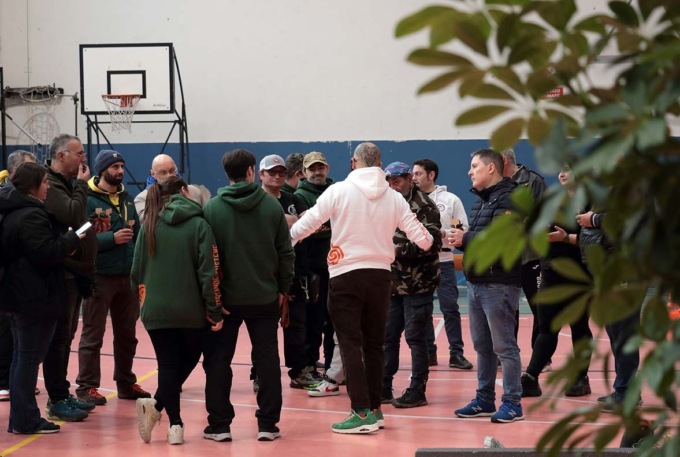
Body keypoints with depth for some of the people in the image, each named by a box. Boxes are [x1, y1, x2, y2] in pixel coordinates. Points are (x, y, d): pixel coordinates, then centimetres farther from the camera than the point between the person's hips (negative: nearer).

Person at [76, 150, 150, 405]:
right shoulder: (88, 200, -10)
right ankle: (87, 387, 6)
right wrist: (112, 238, -25)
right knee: (93, 336, 0)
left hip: (128, 276, 7)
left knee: (127, 334, 15)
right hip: (100, 277, -7)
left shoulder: (126, 198, 13)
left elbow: (138, 233, 16)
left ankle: (126, 383, 26)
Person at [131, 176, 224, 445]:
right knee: (188, 360, 15)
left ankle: (175, 424, -4)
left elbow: (137, 269, 6)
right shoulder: (198, 224, -5)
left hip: (156, 310, 2)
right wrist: (215, 310, -5)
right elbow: (209, 271, -9)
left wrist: (142, 300, 20)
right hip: (191, 311, -2)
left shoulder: (149, 226, 4)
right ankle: (156, 405, -4)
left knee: (168, 365, 9)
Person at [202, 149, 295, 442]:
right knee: (267, 359, 8)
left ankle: (219, 425, 8)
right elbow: (286, 252, 0)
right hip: (265, 296, 1)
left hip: (225, 297, -1)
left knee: (218, 361, 8)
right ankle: (268, 424, 7)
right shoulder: (271, 205, -2)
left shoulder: (211, 208, -5)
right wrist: (283, 289, 10)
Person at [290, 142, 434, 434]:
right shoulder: (393, 197, 2)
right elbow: (420, 236, 5)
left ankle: (361, 413, -8)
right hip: (380, 275, 4)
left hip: (346, 276, -4)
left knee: (350, 343, -2)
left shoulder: (339, 191, -8)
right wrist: (430, 242, 29)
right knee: (374, 343, 15)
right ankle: (375, 409, 19)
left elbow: (306, 223, -5)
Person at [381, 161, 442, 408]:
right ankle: (383, 388, 19)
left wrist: (400, 250, -21)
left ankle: (417, 391, 5)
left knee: (415, 337, -2)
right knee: (387, 336, 10)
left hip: (417, 284, -8)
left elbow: (432, 243, -20)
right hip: (393, 283, 8)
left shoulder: (424, 207, -10)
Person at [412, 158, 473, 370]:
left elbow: (464, 230, 1)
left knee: (450, 308, -2)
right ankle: (428, 352, 14)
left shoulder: (451, 200, 2)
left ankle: (456, 353, 3)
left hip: (443, 261, -2)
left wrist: (444, 233, -13)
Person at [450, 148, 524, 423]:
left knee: (504, 346, -5)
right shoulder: (481, 200, 19)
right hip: (476, 282, 9)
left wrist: (466, 239, -14)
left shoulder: (507, 199, -11)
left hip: (498, 284, -9)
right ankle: (485, 400, 20)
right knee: (482, 346, 13)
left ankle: (512, 403, 0)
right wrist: (460, 239, -1)